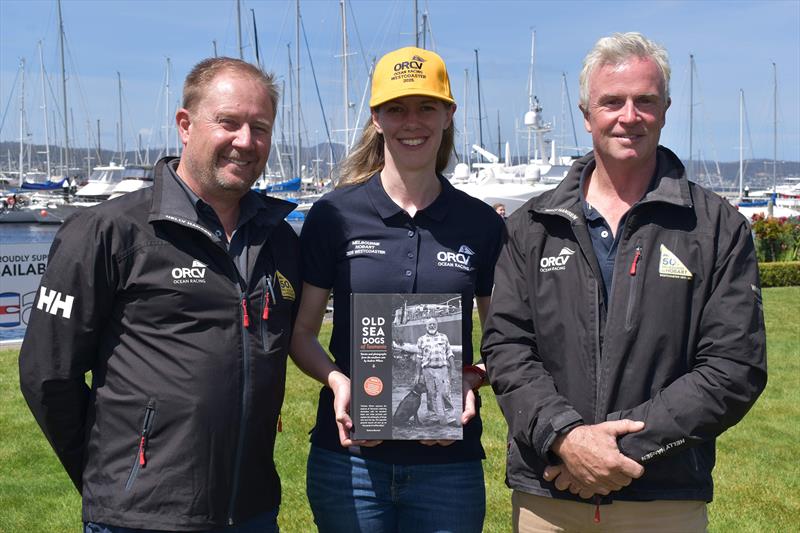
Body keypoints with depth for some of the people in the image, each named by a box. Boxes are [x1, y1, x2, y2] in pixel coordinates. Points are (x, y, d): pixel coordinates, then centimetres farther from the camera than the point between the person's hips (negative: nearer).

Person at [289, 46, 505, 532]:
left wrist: (473, 379, -9)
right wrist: (337, 380, -14)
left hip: (449, 461, 1)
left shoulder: (482, 224, 2)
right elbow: (302, 333, 4)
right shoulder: (335, 215, -2)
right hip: (350, 456, -1)